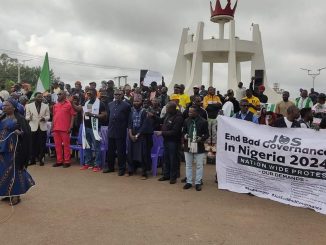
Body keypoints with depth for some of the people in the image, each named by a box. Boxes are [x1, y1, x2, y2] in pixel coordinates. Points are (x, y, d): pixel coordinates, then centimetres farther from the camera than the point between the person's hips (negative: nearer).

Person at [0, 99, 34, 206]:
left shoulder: (19, 119, -8)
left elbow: (27, 131, -11)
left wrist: (20, 133, -29)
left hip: (13, 148, -7)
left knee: (14, 169, -1)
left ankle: (15, 194, 9)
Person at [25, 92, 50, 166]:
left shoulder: (46, 106, 7)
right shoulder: (29, 106, 5)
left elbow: (48, 116, 3)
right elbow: (27, 117, 3)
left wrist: (44, 118, -19)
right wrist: (29, 117, -20)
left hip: (42, 127, 0)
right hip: (33, 127, 0)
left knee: (42, 144, 1)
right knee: (33, 144, 2)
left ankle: (41, 159, 10)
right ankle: (32, 160, 12)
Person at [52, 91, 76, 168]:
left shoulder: (69, 104, -4)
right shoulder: (55, 105, 15)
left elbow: (73, 116, -6)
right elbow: (54, 116, 18)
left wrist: (71, 127, -12)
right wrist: (52, 127, 12)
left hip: (65, 129, -6)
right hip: (56, 129, 6)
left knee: (66, 145, 0)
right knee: (57, 145, 10)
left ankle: (67, 161, 6)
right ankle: (59, 161, 18)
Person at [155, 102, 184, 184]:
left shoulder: (178, 118, -19)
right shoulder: (168, 114, 5)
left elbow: (174, 132, -23)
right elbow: (163, 122, 24)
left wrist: (162, 133, -21)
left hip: (173, 141, -8)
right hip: (166, 140, 8)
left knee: (173, 159, 1)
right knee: (166, 158, 15)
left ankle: (173, 177, 13)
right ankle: (166, 175, 27)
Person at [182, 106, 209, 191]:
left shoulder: (203, 122, -7)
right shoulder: (186, 121, 5)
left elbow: (206, 134, -1)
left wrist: (201, 138, -20)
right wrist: (184, 136, -6)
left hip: (199, 147, -3)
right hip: (188, 146, 4)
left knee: (199, 166, 5)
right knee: (188, 165, 11)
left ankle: (198, 182, 16)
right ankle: (189, 182, 22)